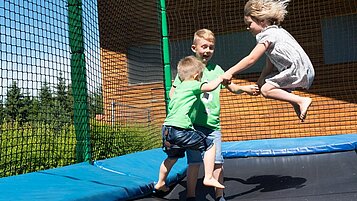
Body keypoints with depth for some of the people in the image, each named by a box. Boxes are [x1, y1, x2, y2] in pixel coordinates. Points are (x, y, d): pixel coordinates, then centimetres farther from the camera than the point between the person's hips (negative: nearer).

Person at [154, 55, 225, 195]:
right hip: (181, 130, -9)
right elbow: (210, 87, -11)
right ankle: (208, 178, 0)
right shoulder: (193, 85, -2)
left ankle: (160, 183, 43)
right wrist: (221, 78, 6)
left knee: (172, 157, 29)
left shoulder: (178, 88, 24)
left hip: (167, 128, 9)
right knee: (210, 146, 3)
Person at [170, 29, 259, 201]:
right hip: (194, 123, -3)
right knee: (194, 161, -1)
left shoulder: (216, 69, 11)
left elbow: (232, 87, 17)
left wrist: (244, 88, -2)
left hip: (213, 124, 4)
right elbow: (173, 92, 2)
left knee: (217, 161, 6)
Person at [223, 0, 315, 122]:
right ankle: (296, 104, 14)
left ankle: (302, 101, -14)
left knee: (266, 90, -15)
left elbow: (251, 59, -17)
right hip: (303, 71, 11)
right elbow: (269, 66, 16)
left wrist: (230, 72, -13)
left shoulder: (268, 34, -11)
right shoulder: (273, 32, 19)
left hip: (298, 70, -11)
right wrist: (259, 83, 10)